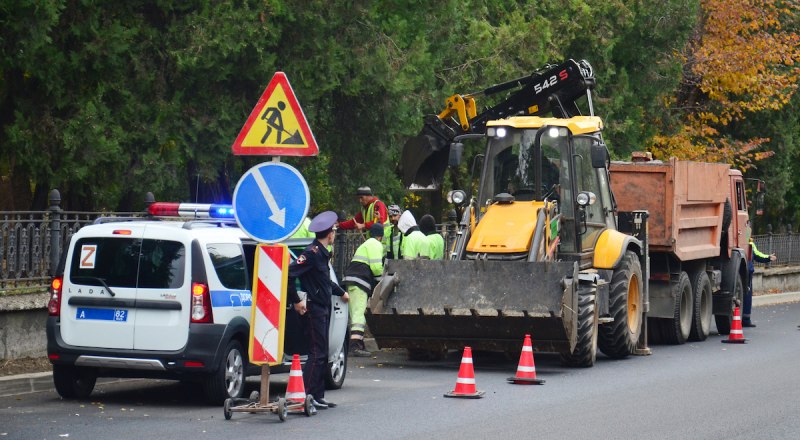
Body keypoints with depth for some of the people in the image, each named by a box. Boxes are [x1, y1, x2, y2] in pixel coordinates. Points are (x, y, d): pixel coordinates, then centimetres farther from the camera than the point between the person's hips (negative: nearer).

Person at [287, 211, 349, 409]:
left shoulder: (322, 253, 14)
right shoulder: (312, 253, -17)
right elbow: (289, 274, -26)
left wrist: (341, 292, 45)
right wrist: (296, 301, -22)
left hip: (322, 310, 10)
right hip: (313, 310, -10)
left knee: (322, 355, 12)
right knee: (317, 354, -12)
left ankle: (317, 396, 17)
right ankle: (304, 396, -14)